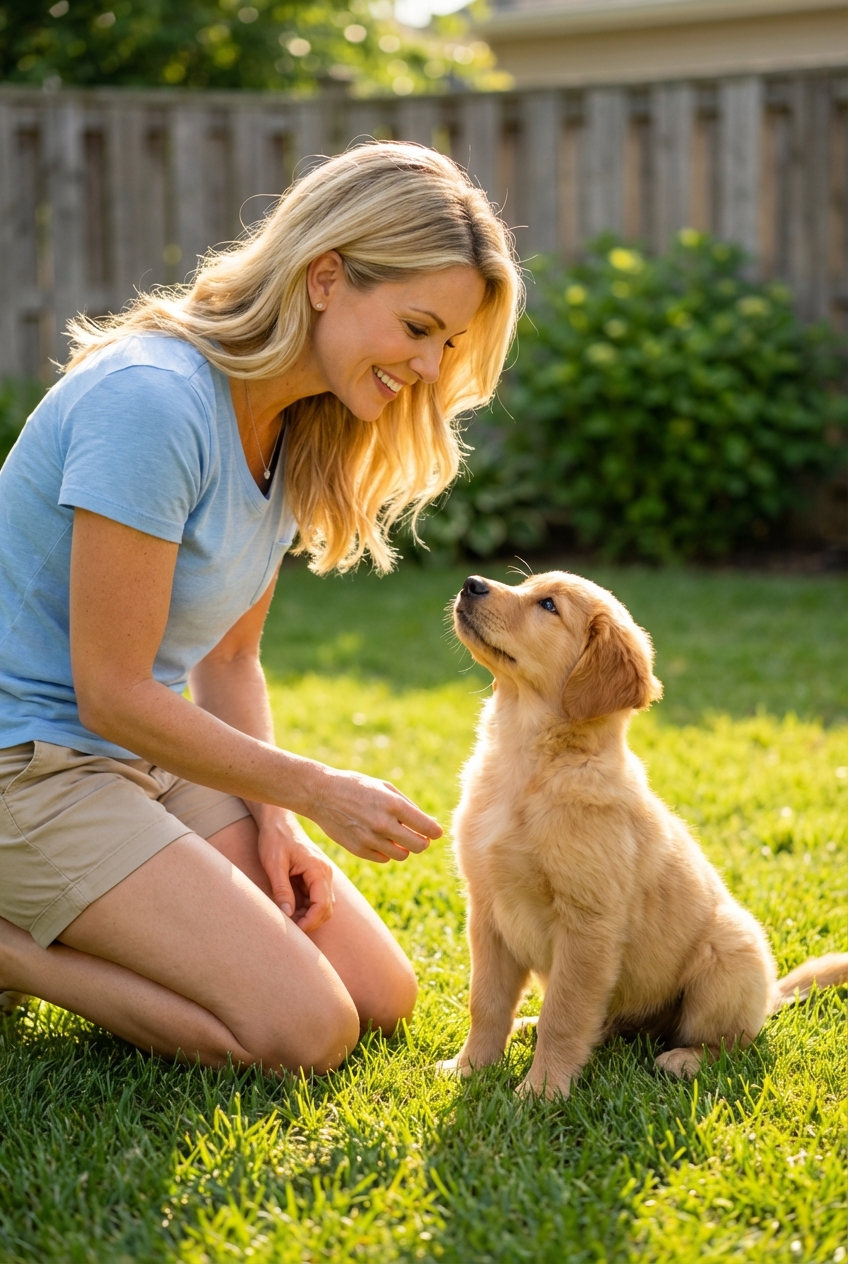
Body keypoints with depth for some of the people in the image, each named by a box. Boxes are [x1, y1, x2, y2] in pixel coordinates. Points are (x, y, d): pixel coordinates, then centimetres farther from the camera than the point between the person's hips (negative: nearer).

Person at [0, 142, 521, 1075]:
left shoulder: (301, 433, 4)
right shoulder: (152, 402, -24)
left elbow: (228, 659, 10)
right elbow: (112, 694, -22)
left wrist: (269, 817, -5)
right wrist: (314, 791, -16)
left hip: (154, 755, 9)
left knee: (381, 996, 3)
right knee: (305, 1033, -17)